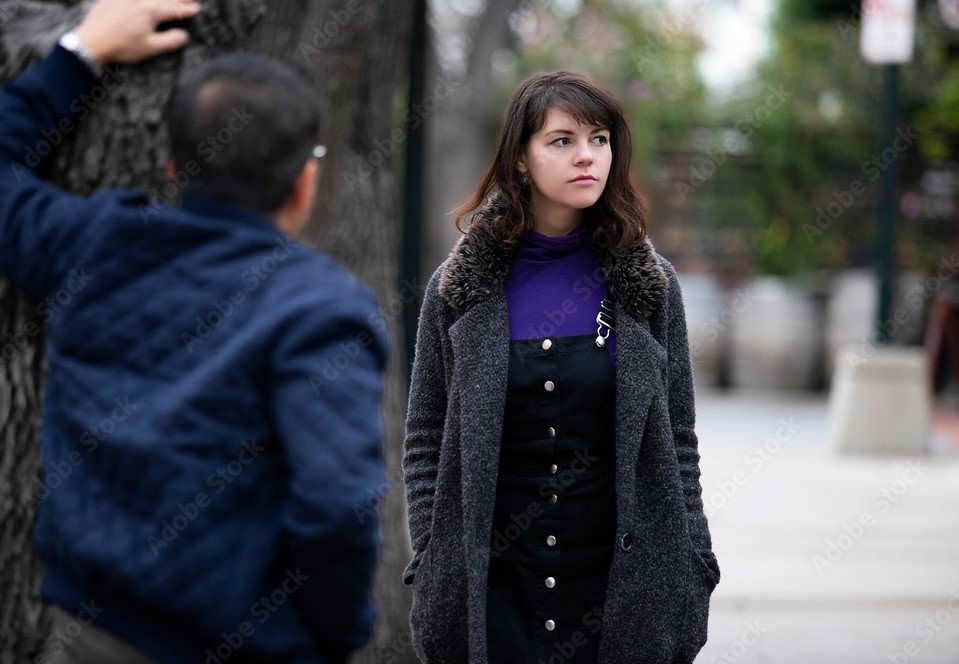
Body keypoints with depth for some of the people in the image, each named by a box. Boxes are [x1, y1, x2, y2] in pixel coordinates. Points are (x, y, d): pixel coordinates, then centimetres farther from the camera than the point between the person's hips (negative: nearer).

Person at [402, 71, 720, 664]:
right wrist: (430, 569, -3)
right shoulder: (460, 287, 2)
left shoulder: (649, 283, 4)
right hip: (491, 587, 0)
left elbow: (676, 441, 7)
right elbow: (425, 440, 5)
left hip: (623, 583, 1)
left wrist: (691, 572, 1)